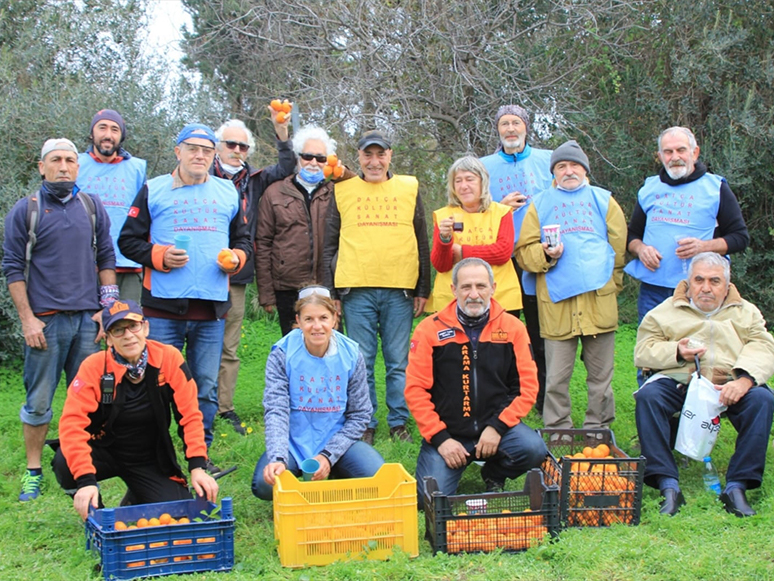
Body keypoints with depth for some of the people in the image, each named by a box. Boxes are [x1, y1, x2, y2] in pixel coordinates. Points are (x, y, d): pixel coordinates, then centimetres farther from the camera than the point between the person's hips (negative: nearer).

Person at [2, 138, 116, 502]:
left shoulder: (92, 207, 10)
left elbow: (106, 259, 13)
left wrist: (106, 308, 5)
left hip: (88, 319, 3)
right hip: (45, 320, -3)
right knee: (39, 401, 2)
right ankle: (33, 471, 13)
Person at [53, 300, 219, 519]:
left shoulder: (169, 358, -14)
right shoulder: (94, 367, -19)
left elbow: (189, 415, -11)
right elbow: (72, 424, -27)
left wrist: (197, 467, -20)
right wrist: (85, 481, -39)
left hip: (151, 460, 1)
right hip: (104, 452, -1)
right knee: (65, 463, -32)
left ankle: (137, 498, 17)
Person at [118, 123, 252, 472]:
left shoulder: (227, 193, 16)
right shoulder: (154, 191, 6)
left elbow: (243, 239, 22)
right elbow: (128, 240, 5)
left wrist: (236, 258, 0)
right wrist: (159, 256, -12)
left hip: (212, 306, 3)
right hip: (164, 306, -3)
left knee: (206, 387, 6)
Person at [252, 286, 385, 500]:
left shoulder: (351, 355, -5)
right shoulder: (282, 355, -10)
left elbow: (360, 415, -2)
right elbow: (276, 411, -17)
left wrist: (328, 455, -15)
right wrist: (278, 458, -35)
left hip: (337, 441, 1)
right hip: (294, 443, -1)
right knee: (264, 484, -30)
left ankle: (333, 474, 9)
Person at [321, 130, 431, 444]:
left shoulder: (409, 189, 11)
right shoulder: (343, 190, 9)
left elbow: (422, 244, 12)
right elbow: (329, 245, 10)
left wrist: (422, 289, 7)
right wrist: (330, 291, 3)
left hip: (399, 289, 0)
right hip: (356, 289, 0)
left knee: (398, 362, 5)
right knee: (361, 362, 4)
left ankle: (399, 422, 15)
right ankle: (365, 425, 13)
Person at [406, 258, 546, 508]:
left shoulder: (512, 328, 2)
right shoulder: (430, 329, -2)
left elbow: (527, 385, 0)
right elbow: (416, 389, -5)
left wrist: (497, 427, -12)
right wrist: (440, 438, -12)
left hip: (496, 424, 1)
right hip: (447, 431, -1)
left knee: (534, 449, -28)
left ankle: (494, 474, 7)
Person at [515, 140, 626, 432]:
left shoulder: (603, 200, 16)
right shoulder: (540, 204, 15)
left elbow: (619, 247, 14)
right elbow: (524, 251, 8)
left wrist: (611, 284, 8)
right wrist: (545, 254, -11)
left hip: (599, 300, 1)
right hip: (557, 302, 0)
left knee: (600, 375, 4)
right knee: (556, 378, 0)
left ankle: (597, 431, 14)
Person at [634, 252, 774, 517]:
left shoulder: (745, 312, 19)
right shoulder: (665, 312, 17)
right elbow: (643, 352, 8)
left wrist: (744, 380, -20)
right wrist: (676, 353, -12)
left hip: (731, 387, 1)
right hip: (679, 383, 0)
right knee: (647, 396, -30)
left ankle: (737, 487, -25)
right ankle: (668, 487, -32)